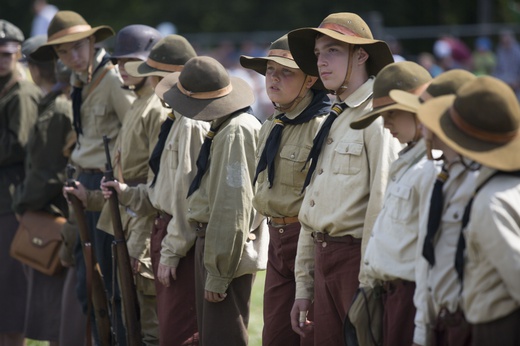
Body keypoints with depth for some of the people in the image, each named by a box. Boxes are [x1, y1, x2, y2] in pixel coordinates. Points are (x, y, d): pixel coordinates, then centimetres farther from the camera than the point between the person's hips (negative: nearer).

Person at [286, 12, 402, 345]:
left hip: (357, 256, -8)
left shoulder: (377, 117, -11)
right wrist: (303, 287, 17)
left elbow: (383, 204, -17)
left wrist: (370, 282, -19)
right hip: (324, 260, 8)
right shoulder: (331, 123, 17)